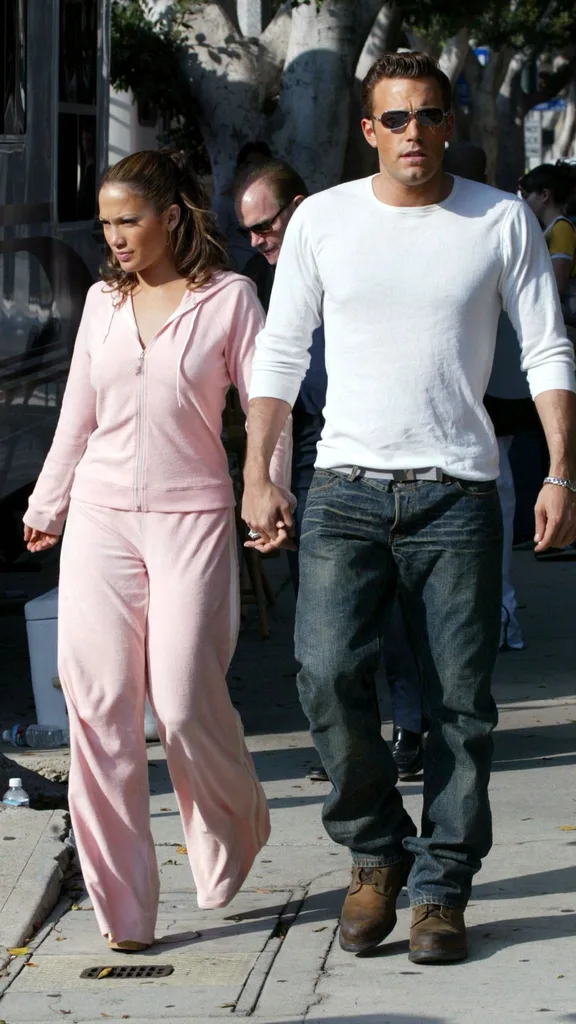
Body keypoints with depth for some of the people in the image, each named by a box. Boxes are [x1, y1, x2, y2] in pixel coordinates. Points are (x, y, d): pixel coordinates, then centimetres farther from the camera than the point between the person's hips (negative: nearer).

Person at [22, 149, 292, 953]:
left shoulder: (228, 298, -2)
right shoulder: (102, 301, 11)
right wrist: (45, 508, 23)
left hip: (192, 517, -4)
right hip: (101, 517, 4)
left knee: (186, 701, -9)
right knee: (99, 703, -4)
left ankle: (235, 832, 24)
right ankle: (123, 907, 1)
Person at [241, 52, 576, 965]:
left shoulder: (502, 221, 3)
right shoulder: (322, 220, 6)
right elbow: (279, 356, 9)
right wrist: (256, 476, 1)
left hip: (457, 495, 0)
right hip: (347, 488, 0)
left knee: (459, 701, 0)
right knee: (329, 674, -14)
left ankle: (440, 890, 11)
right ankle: (376, 851, 8)